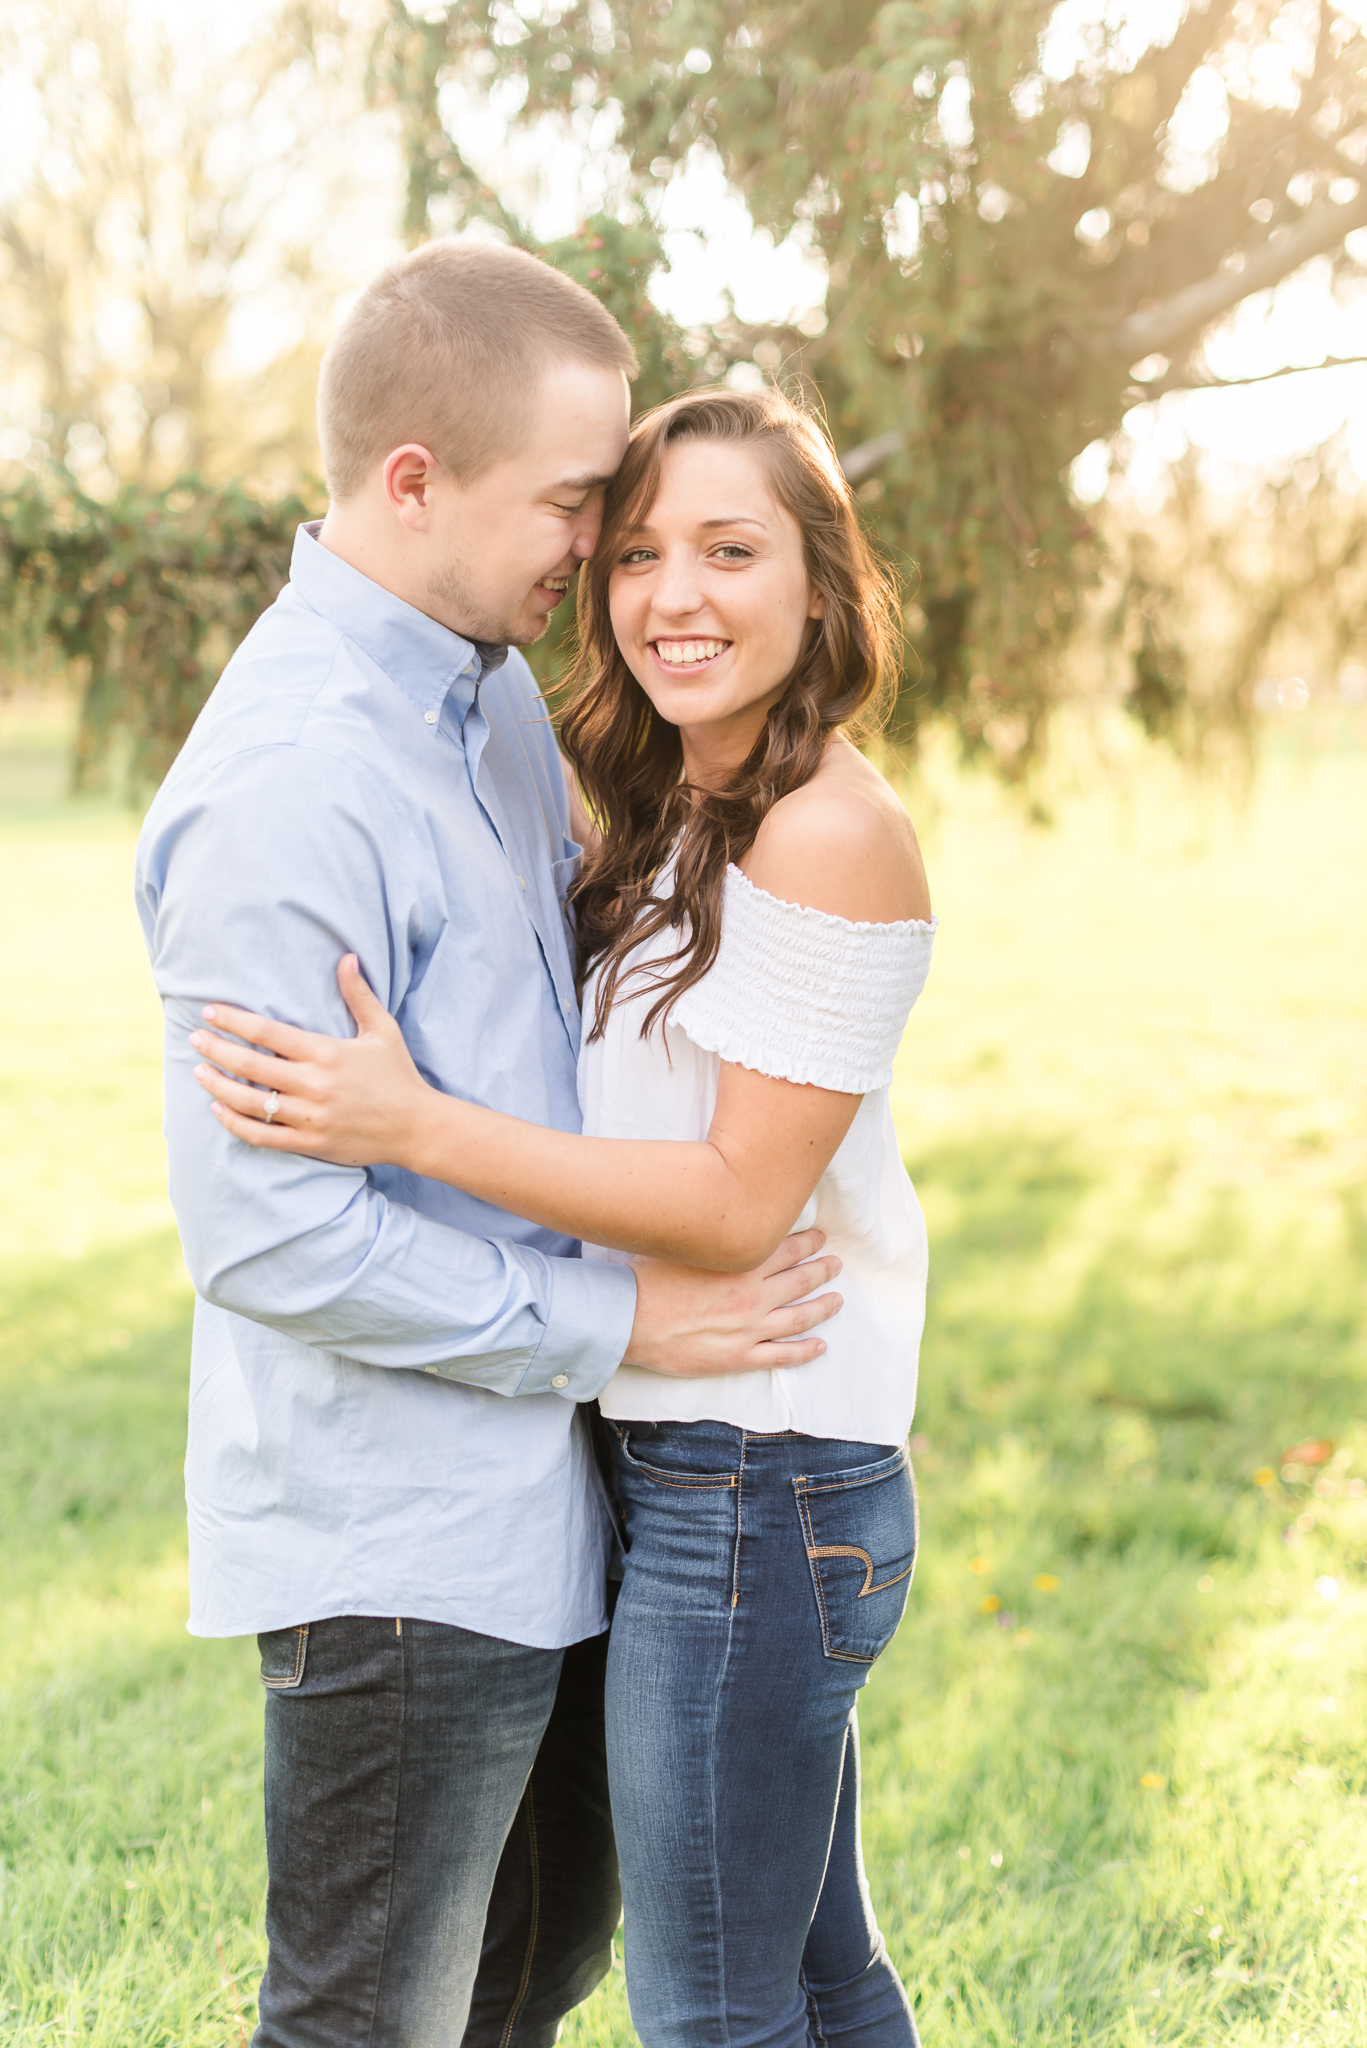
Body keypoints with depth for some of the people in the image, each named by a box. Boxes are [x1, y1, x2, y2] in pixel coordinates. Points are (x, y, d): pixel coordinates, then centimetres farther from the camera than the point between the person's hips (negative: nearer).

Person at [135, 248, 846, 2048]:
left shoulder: (492, 688, 6)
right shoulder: (288, 789, -25)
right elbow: (270, 1236, -26)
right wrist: (618, 1319, -19)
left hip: (534, 1496, 9)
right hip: (392, 1543, -9)